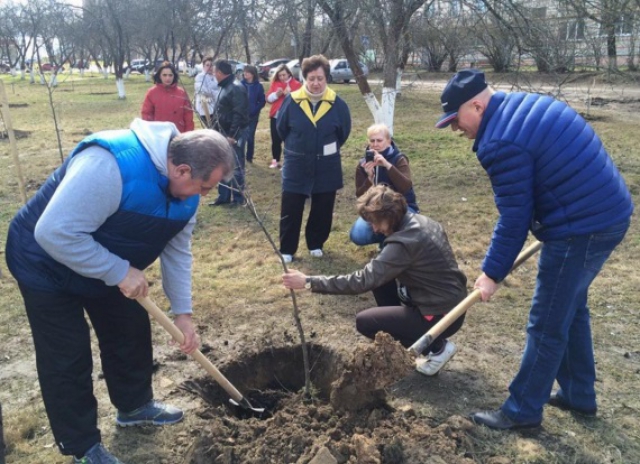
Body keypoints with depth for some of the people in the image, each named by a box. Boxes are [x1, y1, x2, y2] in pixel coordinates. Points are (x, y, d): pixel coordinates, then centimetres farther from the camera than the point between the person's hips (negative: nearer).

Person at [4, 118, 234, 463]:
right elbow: (55, 232, -39)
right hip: (47, 264, -7)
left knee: (132, 331, 14)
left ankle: (134, 405, 39)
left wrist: (182, 312, -3)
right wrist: (120, 271, -33)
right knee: (67, 357, 1)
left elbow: (177, 251, -1)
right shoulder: (110, 164, -39)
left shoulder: (184, 190, -11)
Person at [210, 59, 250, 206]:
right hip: (224, 133, 10)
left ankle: (238, 198, 9)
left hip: (234, 135, -10)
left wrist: (232, 134, -24)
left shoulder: (236, 88, -16)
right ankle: (224, 196, 24)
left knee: (236, 166, -1)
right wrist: (216, 131, 19)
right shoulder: (225, 87, 16)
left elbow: (239, 114, -22)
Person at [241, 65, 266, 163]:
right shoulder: (241, 84, -1)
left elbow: (262, 101, -3)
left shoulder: (258, 86, -4)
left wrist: (254, 110, -16)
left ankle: (249, 157, 21)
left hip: (253, 116, -1)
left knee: (250, 137, 9)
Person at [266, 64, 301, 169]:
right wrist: (276, 94, -13)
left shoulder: (296, 84, 0)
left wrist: (289, 94, -20)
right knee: (275, 140, 6)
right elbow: (268, 98, 6)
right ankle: (275, 161, 19)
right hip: (275, 116, 3)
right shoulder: (274, 83, 9)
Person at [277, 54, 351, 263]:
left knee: (322, 209, 11)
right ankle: (286, 250, 16)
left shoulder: (337, 104, -9)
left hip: (326, 167, 1)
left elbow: (344, 132, 6)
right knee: (290, 210, 2)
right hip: (296, 166, -1)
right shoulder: (291, 101, -10)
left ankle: (315, 244, 31)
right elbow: (281, 129, 6)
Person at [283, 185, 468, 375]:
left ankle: (437, 347, 3)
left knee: (364, 322, -3)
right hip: (451, 302, 9)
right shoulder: (423, 222, 2)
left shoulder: (404, 243, -25)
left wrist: (309, 281, -24)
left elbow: (362, 280, -27)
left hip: (443, 316, -9)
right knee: (380, 277, 10)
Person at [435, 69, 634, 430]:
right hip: (608, 212, 10)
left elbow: (514, 218, -17)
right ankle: (579, 394, 37)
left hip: (581, 228, -10)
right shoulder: (526, 105, 10)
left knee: (547, 326, 3)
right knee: (571, 309, 23)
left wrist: (493, 273, -6)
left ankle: (522, 411, 18)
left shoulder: (501, 143, -21)